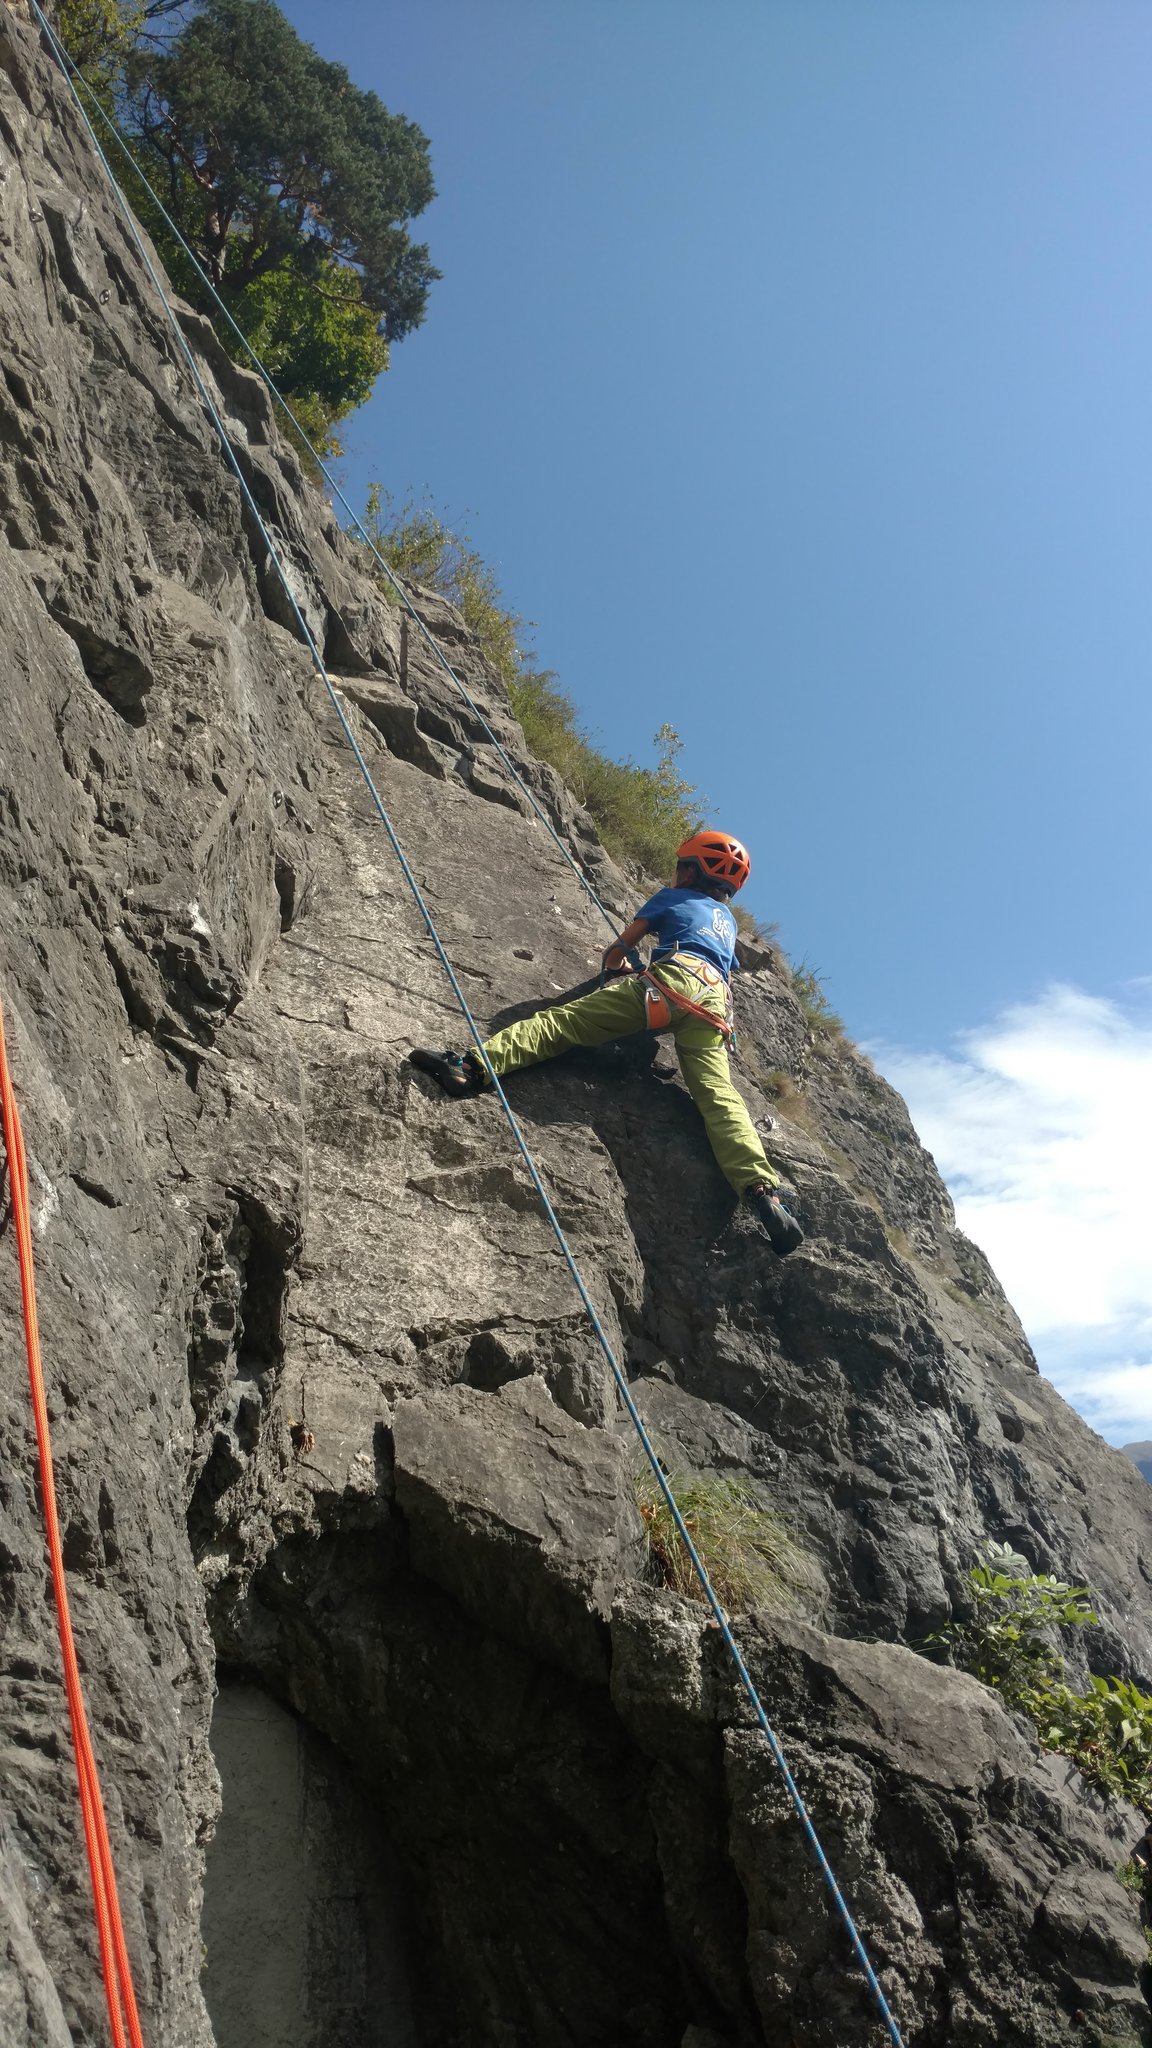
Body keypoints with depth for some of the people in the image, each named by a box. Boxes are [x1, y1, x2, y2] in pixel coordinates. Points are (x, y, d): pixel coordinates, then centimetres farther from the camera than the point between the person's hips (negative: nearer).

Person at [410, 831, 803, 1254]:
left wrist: (614, 964, 49)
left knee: (565, 1018, -15)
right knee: (718, 1096, -11)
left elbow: (619, 949, 26)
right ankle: (763, 1190, -31)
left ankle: (477, 1066, -34)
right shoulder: (728, 920, 41)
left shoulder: (673, 897, 27)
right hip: (715, 1001, 5)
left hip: (674, 976, -5)